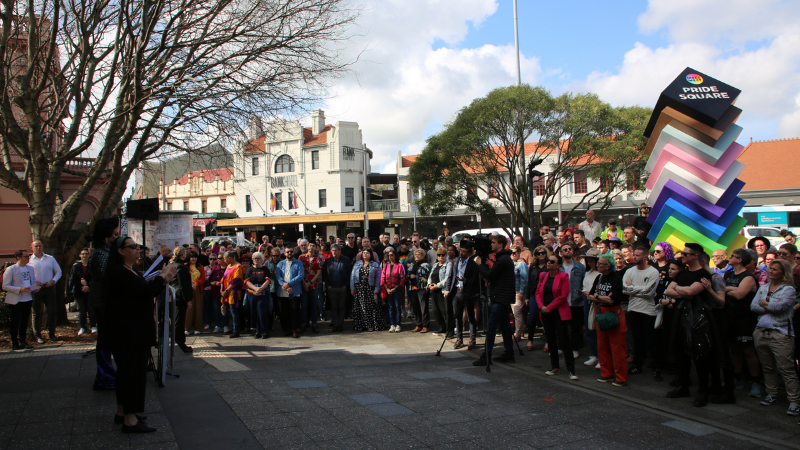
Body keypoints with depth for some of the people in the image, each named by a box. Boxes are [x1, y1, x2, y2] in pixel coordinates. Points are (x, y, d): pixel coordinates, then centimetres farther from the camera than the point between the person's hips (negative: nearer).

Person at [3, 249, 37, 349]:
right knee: (15, 322, 2)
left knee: (24, 321, 12)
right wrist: (20, 289, -20)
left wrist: (35, 288, -1)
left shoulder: (30, 268, 11)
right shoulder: (10, 269, -7)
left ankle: (22, 342, 21)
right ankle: (15, 344, 11)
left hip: (28, 299, 5)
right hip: (16, 301, -5)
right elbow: (5, 286, -10)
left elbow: (34, 282, 21)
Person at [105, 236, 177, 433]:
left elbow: (146, 292, 17)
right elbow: (145, 291, -27)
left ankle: (122, 412, 27)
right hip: (128, 333, -10)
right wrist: (162, 276, -14)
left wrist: (163, 281, 4)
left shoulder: (130, 272, 16)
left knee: (128, 371, 16)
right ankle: (130, 420, -1)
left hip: (136, 332, 10)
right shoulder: (119, 273, -17)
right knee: (132, 372, -7)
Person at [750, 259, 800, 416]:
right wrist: (772, 307, -9)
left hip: (780, 333, -6)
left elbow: (780, 306, -17)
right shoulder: (763, 288, 16)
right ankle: (771, 395, 23)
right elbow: (753, 306, 4)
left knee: (787, 369, -7)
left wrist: (763, 303, -1)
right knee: (767, 367, 12)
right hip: (761, 331, 6)